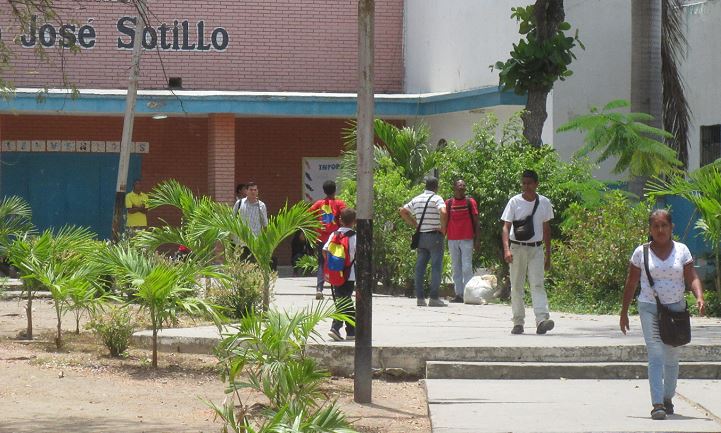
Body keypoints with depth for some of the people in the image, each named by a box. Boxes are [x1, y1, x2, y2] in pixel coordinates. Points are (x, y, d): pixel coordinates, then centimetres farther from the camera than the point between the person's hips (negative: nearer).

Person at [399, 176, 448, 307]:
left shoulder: (416, 199, 11)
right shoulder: (437, 199, -9)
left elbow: (403, 211, 16)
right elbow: (443, 212, -26)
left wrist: (414, 225, 14)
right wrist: (443, 228, -13)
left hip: (420, 236, 6)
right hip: (434, 236, -6)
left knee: (420, 267, 8)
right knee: (436, 267, -2)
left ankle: (419, 297, 7)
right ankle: (434, 298, -6)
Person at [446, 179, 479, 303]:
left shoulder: (470, 202, 4)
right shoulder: (448, 203, 9)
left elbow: (475, 221, 4)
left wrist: (476, 239, -1)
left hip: (467, 240, -3)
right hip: (452, 240, 3)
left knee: (467, 268, -8)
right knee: (456, 268, 5)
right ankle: (458, 294, 6)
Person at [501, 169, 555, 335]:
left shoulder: (544, 203, 4)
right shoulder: (514, 202, -2)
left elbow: (546, 229, 13)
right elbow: (506, 227, -5)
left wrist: (548, 254, 13)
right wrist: (506, 249, -20)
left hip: (536, 249, 0)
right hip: (517, 248, 0)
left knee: (537, 285, -12)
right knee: (516, 287, 4)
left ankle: (542, 320, -24)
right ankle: (518, 322, 10)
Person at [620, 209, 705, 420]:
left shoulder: (682, 251, 4)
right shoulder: (641, 252, 1)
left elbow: (692, 278, -1)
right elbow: (631, 284, 6)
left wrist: (699, 297, -20)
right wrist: (624, 312, 6)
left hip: (676, 308, 2)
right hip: (650, 308, -2)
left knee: (671, 357, 10)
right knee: (655, 356, -12)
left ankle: (668, 398, 28)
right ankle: (657, 404, -17)